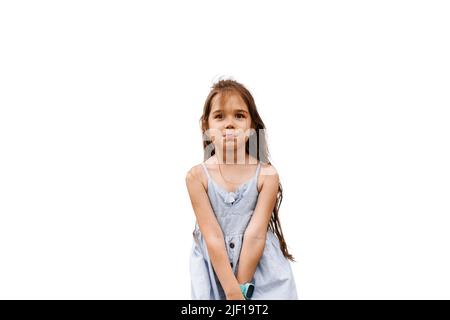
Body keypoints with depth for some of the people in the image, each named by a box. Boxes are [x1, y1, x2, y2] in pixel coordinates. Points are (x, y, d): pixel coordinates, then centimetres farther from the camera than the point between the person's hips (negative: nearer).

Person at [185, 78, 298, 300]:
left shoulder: (266, 174, -10)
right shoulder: (197, 176, -10)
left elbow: (255, 235, -12)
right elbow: (213, 237, -14)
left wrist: (242, 287, -14)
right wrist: (233, 292, -16)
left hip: (261, 271, 0)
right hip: (214, 273, 0)